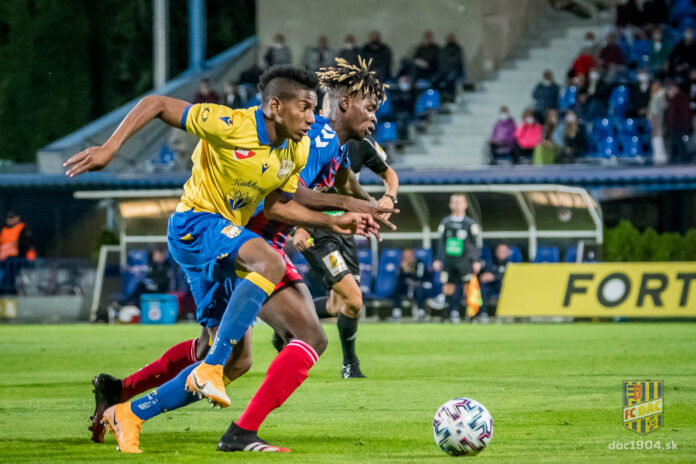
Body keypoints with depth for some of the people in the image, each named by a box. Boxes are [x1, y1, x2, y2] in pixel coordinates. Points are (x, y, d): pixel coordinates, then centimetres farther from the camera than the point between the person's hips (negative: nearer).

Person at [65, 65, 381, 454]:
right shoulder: (231, 126, -20)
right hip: (195, 223, -8)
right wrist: (110, 148, -24)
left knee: (233, 359, 4)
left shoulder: (298, 150, 2)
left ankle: (130, 414, 17)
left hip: (228, 238, 8)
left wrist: (334, 223, 3)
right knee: (271, 262, -37)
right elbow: (155, 104, -16)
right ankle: (210, 368, -35)